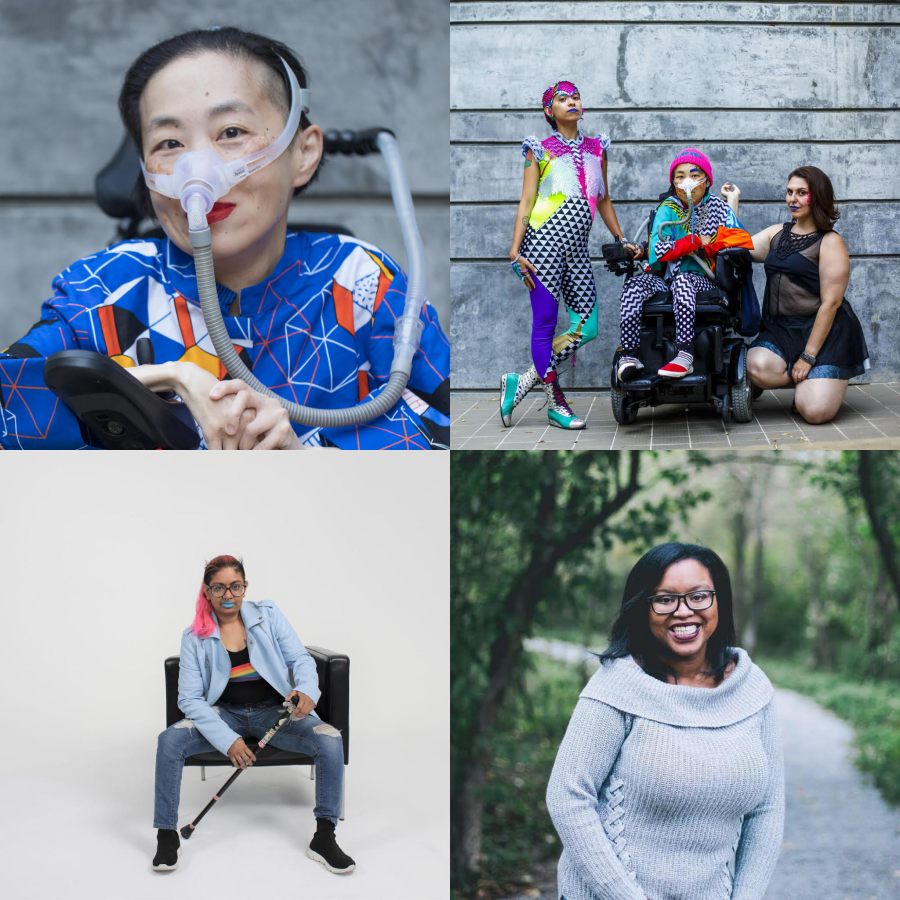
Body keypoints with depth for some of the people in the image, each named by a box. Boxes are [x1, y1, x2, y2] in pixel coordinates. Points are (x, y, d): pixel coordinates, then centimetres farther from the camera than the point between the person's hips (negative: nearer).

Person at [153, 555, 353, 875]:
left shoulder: (268, 615, -1)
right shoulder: (195, 638, -4)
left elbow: (301, 659, -4)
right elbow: (190, 698, -10)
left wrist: (307, 690, -30)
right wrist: (227, 740, -23)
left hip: (275, 711, 0)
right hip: (225, 714, 0)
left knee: (330, 741, -27)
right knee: (169, 741, -27)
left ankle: (324, 838, -16)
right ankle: (167, 836, -13)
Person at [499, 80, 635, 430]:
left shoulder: (596, 148, 16)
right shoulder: (540, 149, 4)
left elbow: (603, 200, 21)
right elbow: (526, 201, -1)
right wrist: (515, 250, -9)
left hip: (577, 250, 5)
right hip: (544, 244, -5)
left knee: (586, 329, -3)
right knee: (545, 325, -4)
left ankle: (521, 382, 6)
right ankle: (556, 404, 7)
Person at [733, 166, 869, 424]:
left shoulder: (830, 242, -5)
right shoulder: (776, 233, 15)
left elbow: (830, 302, -11)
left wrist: (808, 356, -16)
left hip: (825, 332, -5)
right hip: (780, 329, 5)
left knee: (815, 412, -21)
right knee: (757, 367, -31)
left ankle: (818, 383, 16)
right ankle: (807, 382, 1)